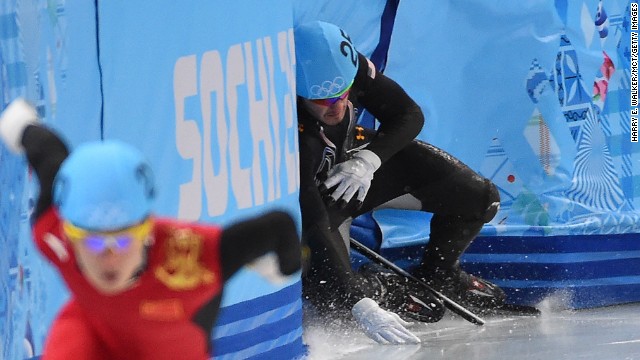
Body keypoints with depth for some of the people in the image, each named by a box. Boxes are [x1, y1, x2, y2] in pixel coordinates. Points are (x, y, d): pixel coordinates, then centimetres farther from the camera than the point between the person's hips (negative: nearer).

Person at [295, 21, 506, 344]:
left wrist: (369, 159, -27)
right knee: (326, 284, -28)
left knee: (478, 197, -6)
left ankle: (435, 277, 21)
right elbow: (311, 219, -44)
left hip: (358, 162, 5)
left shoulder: (351, 68, -27)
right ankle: (377, 289, 6)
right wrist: (362, 305, -50)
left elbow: (409, 116, -9)